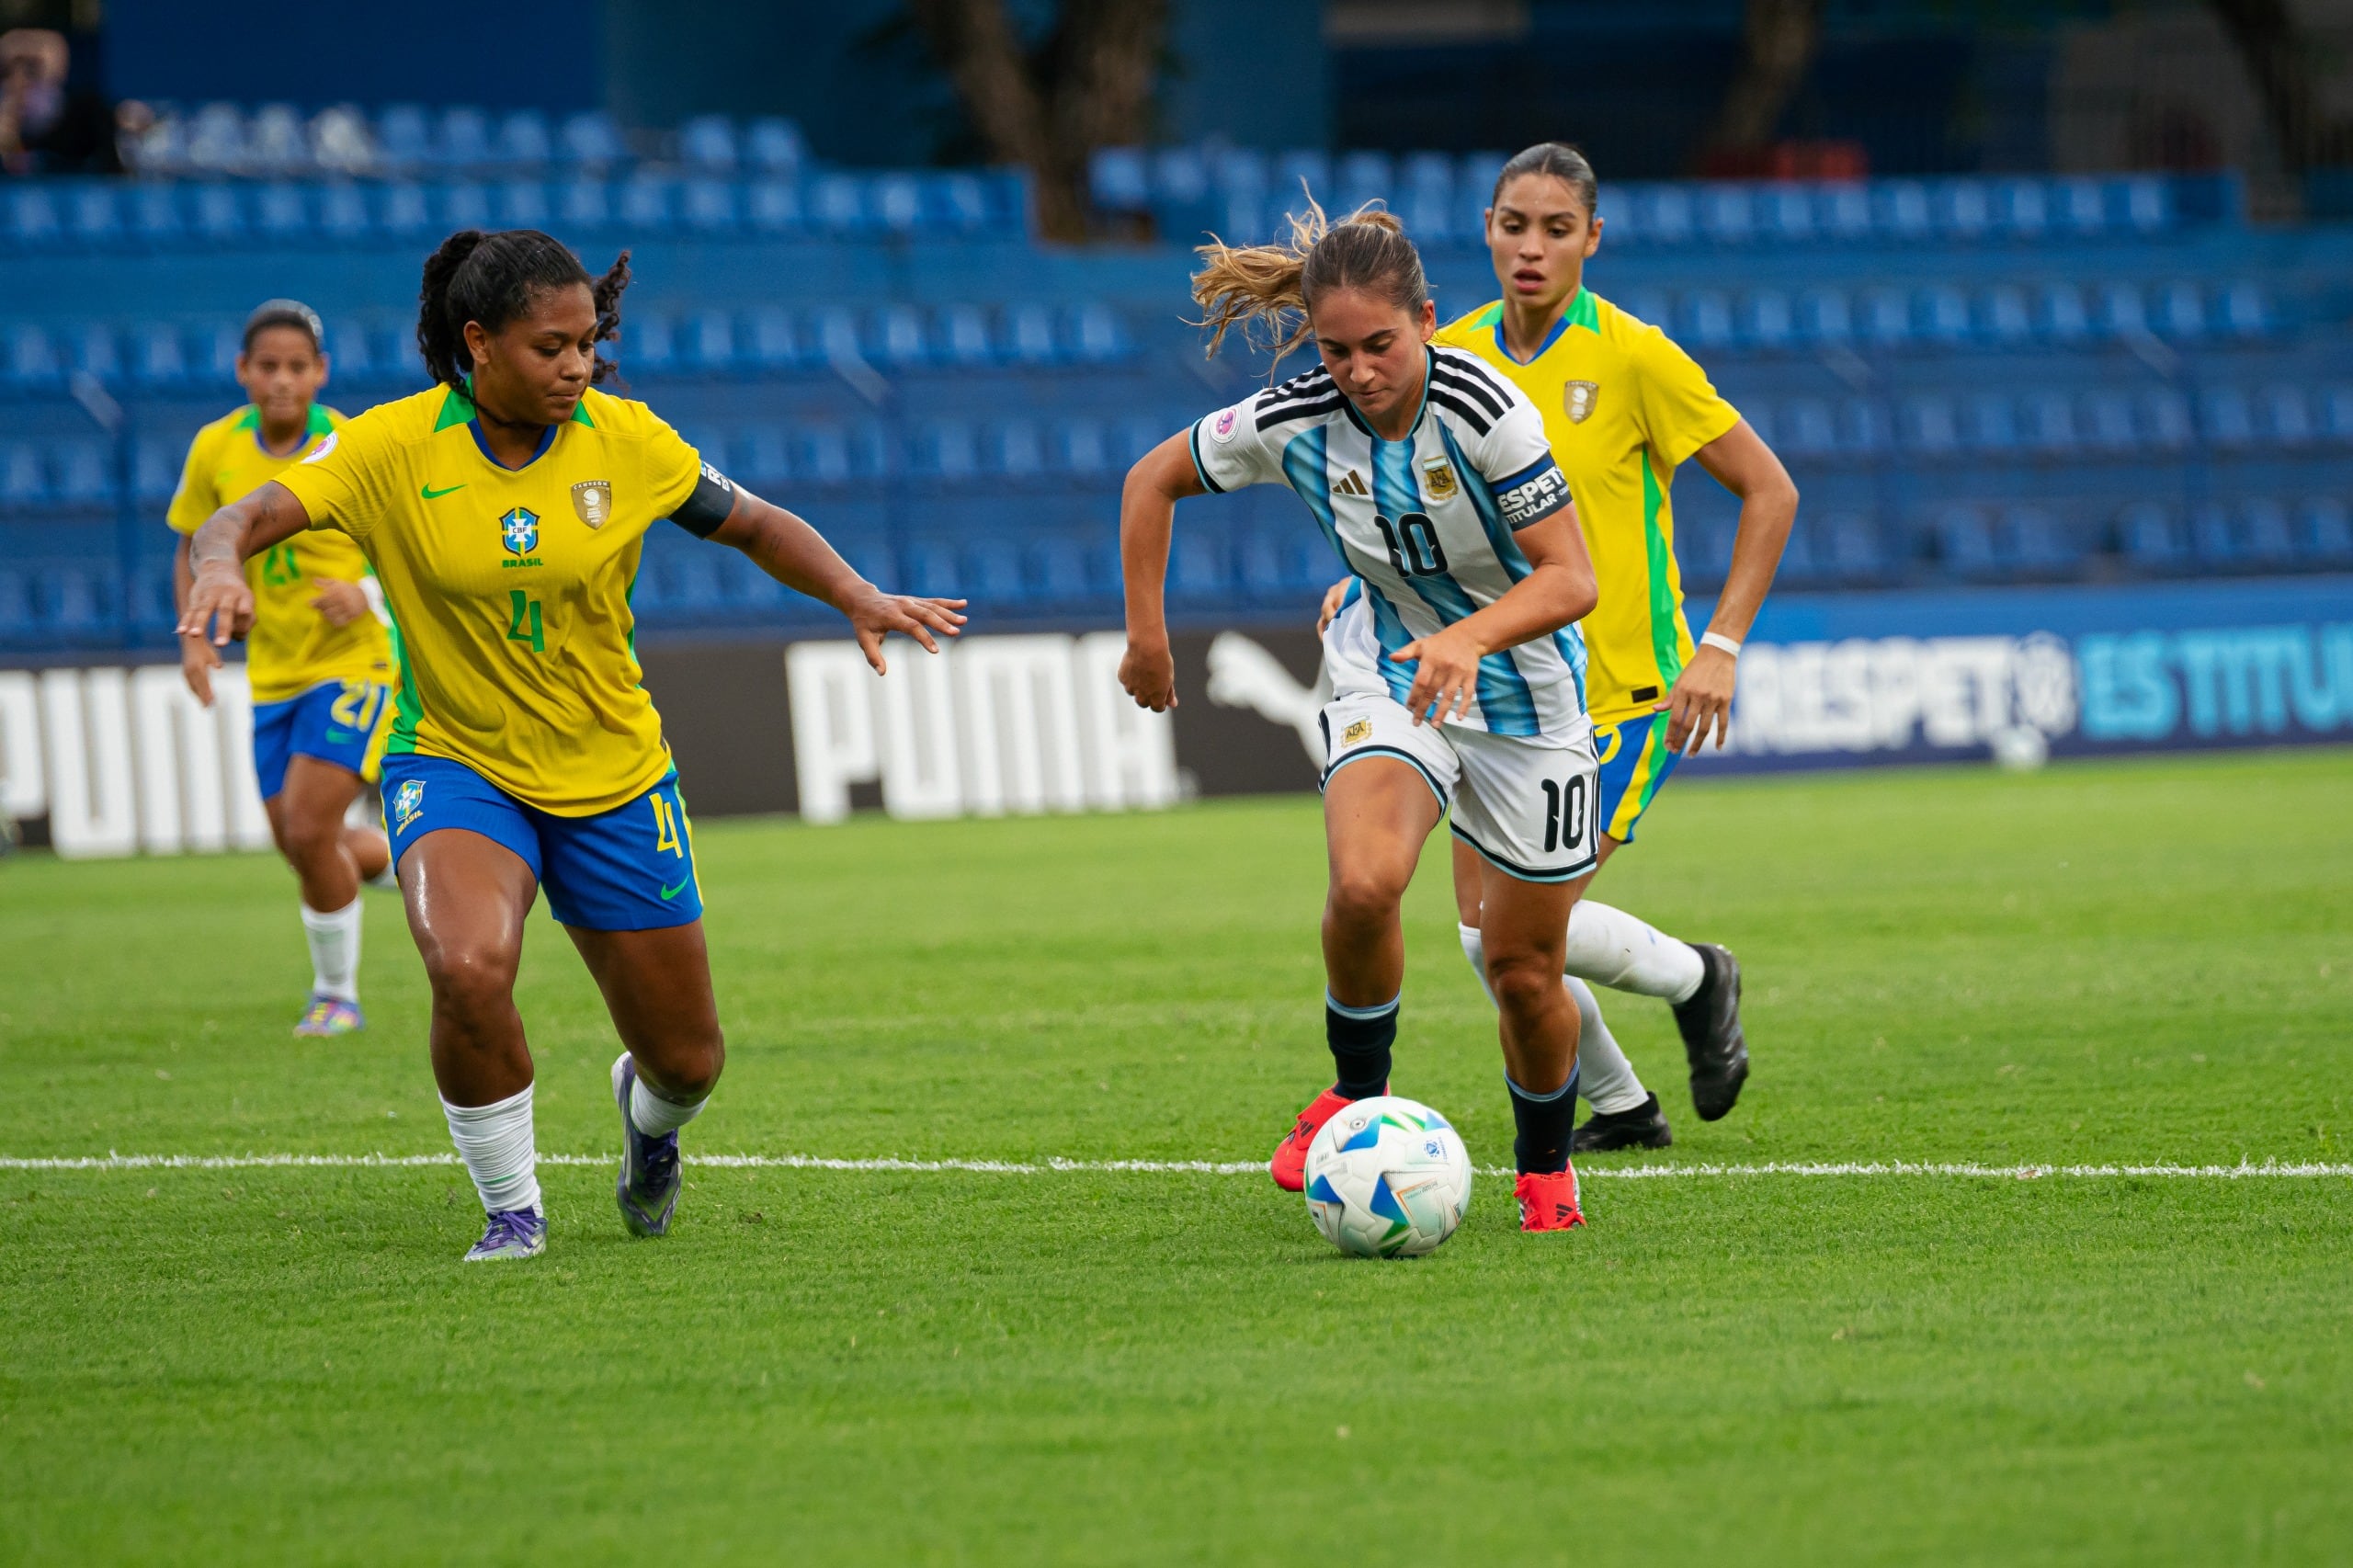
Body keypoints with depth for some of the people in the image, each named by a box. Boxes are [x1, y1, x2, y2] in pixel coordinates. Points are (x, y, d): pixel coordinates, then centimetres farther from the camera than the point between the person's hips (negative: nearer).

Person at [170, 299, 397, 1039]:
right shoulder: (216, 449, -4)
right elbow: (192, 548, 11)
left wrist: (369, 592, -25)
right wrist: (194, 636, -4)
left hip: (355, 660, -5)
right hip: (274, 673, 5)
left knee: (308, 829, -16)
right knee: (300, 845, 8)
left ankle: (336, 994, 4)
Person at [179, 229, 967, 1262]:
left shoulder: (623, 439, -9)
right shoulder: (395, 447, -15)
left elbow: (754, 526, 5)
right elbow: (238, 523, -22)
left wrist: (856, 596, -12)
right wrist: (222, 567, -46)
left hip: (611, 778, 2)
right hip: (454, 764, -2)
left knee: (686, 1060, 7)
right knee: (468, 971, -33)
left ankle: (648, 1115, 48)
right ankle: (512, 1209, -8)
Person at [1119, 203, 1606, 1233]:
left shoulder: (1482, 408, -26)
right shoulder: (1293, 421, -16)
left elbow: (1571, 578, -25)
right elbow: (1154, 479, 2)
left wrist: (1470, 637, -42)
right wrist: (1146, 634, 1)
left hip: (1523, 691, -1)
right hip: (1387, 675, 1)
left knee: (1524, 971, 4)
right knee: (1363, 884, -30)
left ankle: (1545, 1165, 33)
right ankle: (1358, 1092, -4)